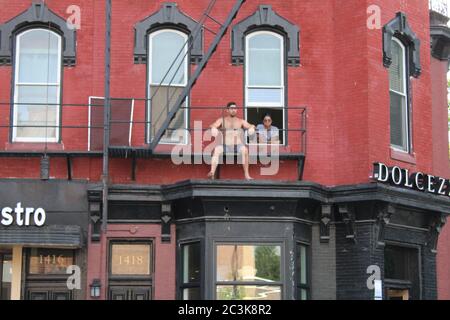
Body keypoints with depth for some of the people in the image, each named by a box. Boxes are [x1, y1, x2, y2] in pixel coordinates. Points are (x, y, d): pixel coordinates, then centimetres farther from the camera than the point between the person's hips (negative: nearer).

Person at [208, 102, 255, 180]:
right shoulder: (222, 120, 15)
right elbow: (213, 125, -1)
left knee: (245, 149, -33)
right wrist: (213, 128, -27)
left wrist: (251, 127, -24)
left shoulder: (241, 121, 17)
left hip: (237, 146, 0)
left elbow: (249, 126, 3)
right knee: (217, 149, -32)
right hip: (225, 146, 0)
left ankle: (247, 175, -35)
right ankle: (212, 172, -47)